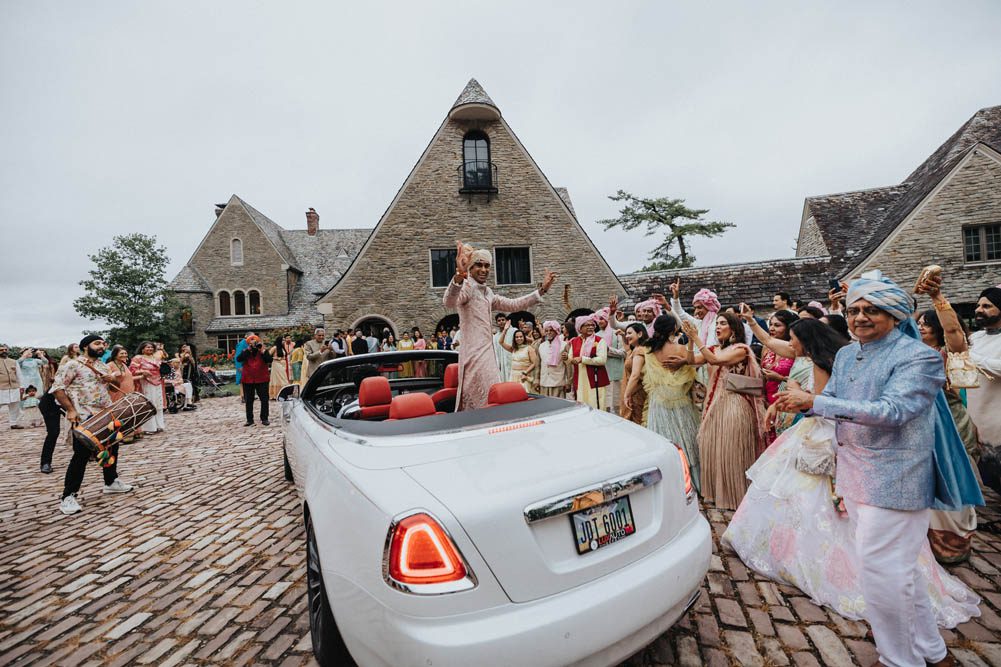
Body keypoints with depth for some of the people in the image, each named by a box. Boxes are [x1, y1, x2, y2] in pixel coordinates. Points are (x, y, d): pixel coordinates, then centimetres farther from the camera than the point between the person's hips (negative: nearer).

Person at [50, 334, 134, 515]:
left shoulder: (102, 365, 15)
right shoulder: (73, 364, -9)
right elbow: (57, 388, -12)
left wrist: (112, 379, -1)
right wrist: (70, 410, -19)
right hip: (85, 417, -8)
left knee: (112, 448, 15)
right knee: (82, 455, -6)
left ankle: (111, 482, 31)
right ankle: (68, 496, 5)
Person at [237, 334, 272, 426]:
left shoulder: (264, 352, 2)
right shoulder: (245, 352, 5)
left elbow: (269, 360, -15)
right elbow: (239, 359, -14)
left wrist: (262, 350, -19)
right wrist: (248, 349, -17)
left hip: (262, 379, -1)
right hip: (248, 380, 1)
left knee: (264, 399, 2)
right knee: (248, 401, 8)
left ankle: (264, 419, 11)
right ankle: (249, 419, 17)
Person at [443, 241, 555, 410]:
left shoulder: (488, 293, 17)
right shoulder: (467, 286, -11)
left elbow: (513, 304, 23)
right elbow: (449, 303, -32)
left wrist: (541, 290, 18)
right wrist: (459, 276, -51)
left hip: (487, 352, 9)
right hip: (474, 353, -9)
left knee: (491, 401, 15)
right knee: (485, 402, -7)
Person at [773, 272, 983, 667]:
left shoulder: (918, 357, -14)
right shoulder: (846, 355, 7)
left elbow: (890, 411, -27)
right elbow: (831, 400, 12)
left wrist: (813, 401, -32)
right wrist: (795, 402, -10)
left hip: (894, 482, -7)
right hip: (855, 478, 7)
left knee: (880, 571, -1)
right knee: (896, 568, 21)